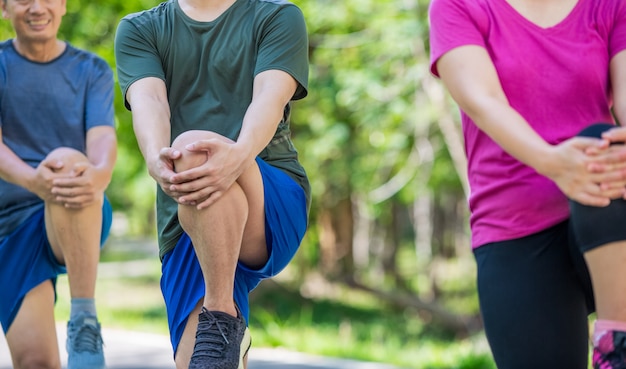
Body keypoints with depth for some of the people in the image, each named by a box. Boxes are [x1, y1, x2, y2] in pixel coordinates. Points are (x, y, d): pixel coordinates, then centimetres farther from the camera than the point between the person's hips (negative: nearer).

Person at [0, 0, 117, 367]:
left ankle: (85, 322, -36)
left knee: (66, 158, -35)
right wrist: (32, 179, -34)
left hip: (83, 221, -1)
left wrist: (100, 174, -35)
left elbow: (103, 137, -9)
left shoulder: (92, 71, 8)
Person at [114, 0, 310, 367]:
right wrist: (156, 159, -30)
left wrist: (239, 156, -35)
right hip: (183, 225, 3)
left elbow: (270, 96, -11)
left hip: (277, 205, -3)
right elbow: (148, 101, -5)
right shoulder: (139, 30, 16)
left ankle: (223, 321, -27)